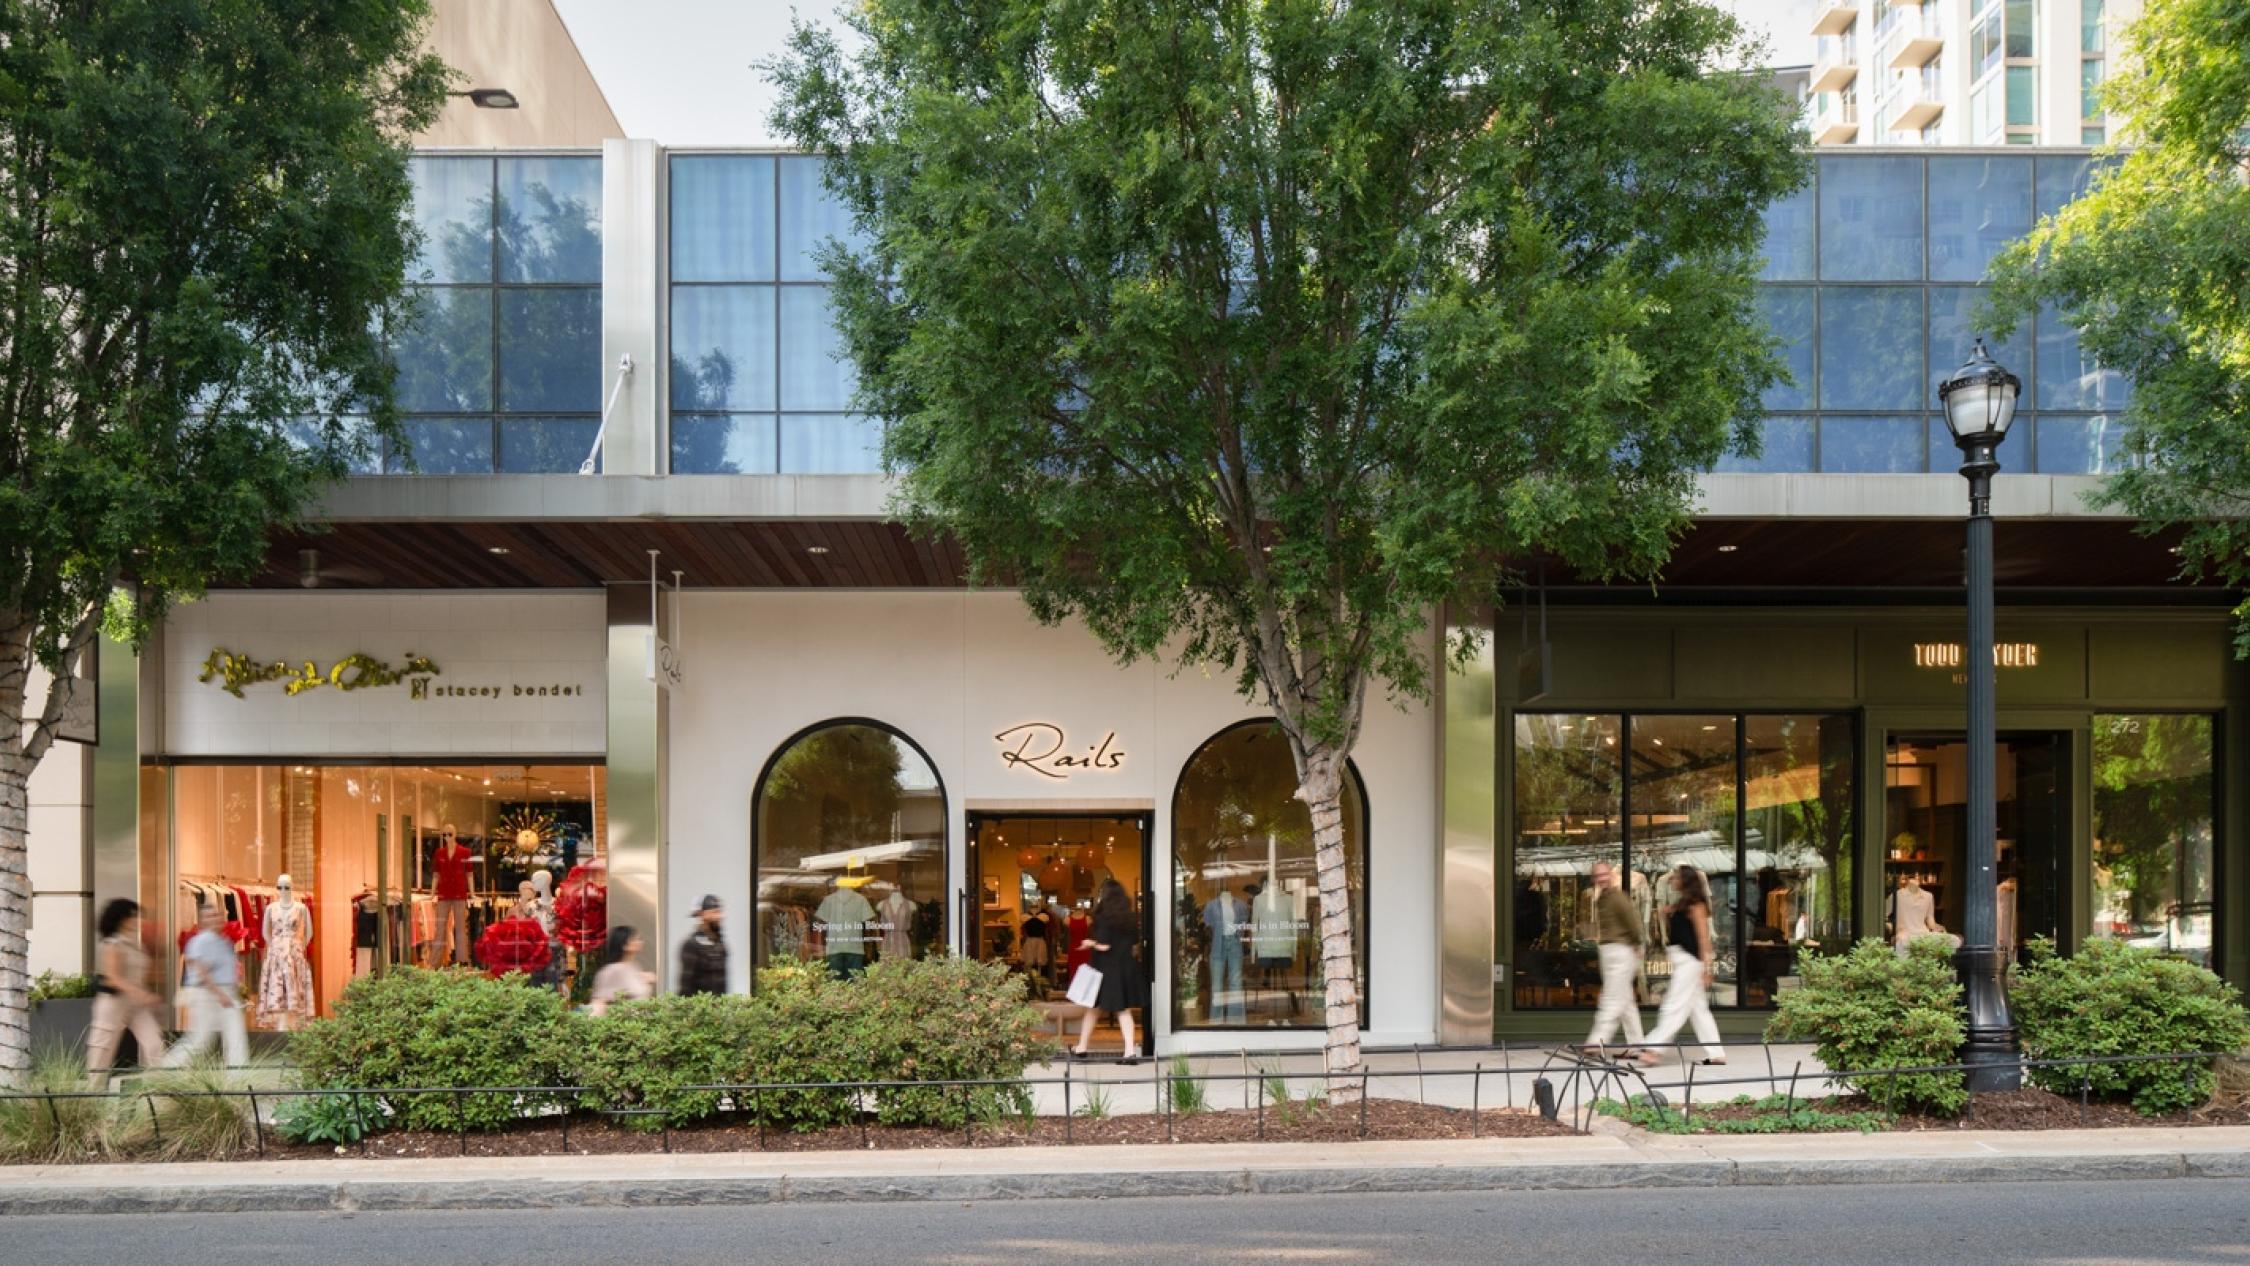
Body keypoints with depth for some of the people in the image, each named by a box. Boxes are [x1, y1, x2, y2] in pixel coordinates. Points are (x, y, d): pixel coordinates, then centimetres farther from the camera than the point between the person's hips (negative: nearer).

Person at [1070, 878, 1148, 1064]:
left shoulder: (1103, 917, -14)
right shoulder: (1131, 918, 3)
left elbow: (1104, 946, -19)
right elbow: (1135, 942, 8)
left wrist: (1091, 943, -1)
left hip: (1106, 969, -5)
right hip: (1126, 967, 5)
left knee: (1093, 1008, 11)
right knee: (1124, 1010, 8)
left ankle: (1081, 1048, 23)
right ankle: (1130, 1050, -2)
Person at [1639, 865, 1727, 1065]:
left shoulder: (1695, 905, -10)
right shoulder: (1680, 904, 17)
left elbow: (1703, 935, -14)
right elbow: (1672, 933, 22)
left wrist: (1705, 964, -18)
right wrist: (1667, 915, 7)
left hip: (1689, 959, -10)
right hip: (1680, 959, 10)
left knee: (1675, 1005, -10)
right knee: (1698, 1008, 11)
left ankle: (1654, 1048, -14)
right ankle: (1716, 1053, 14)